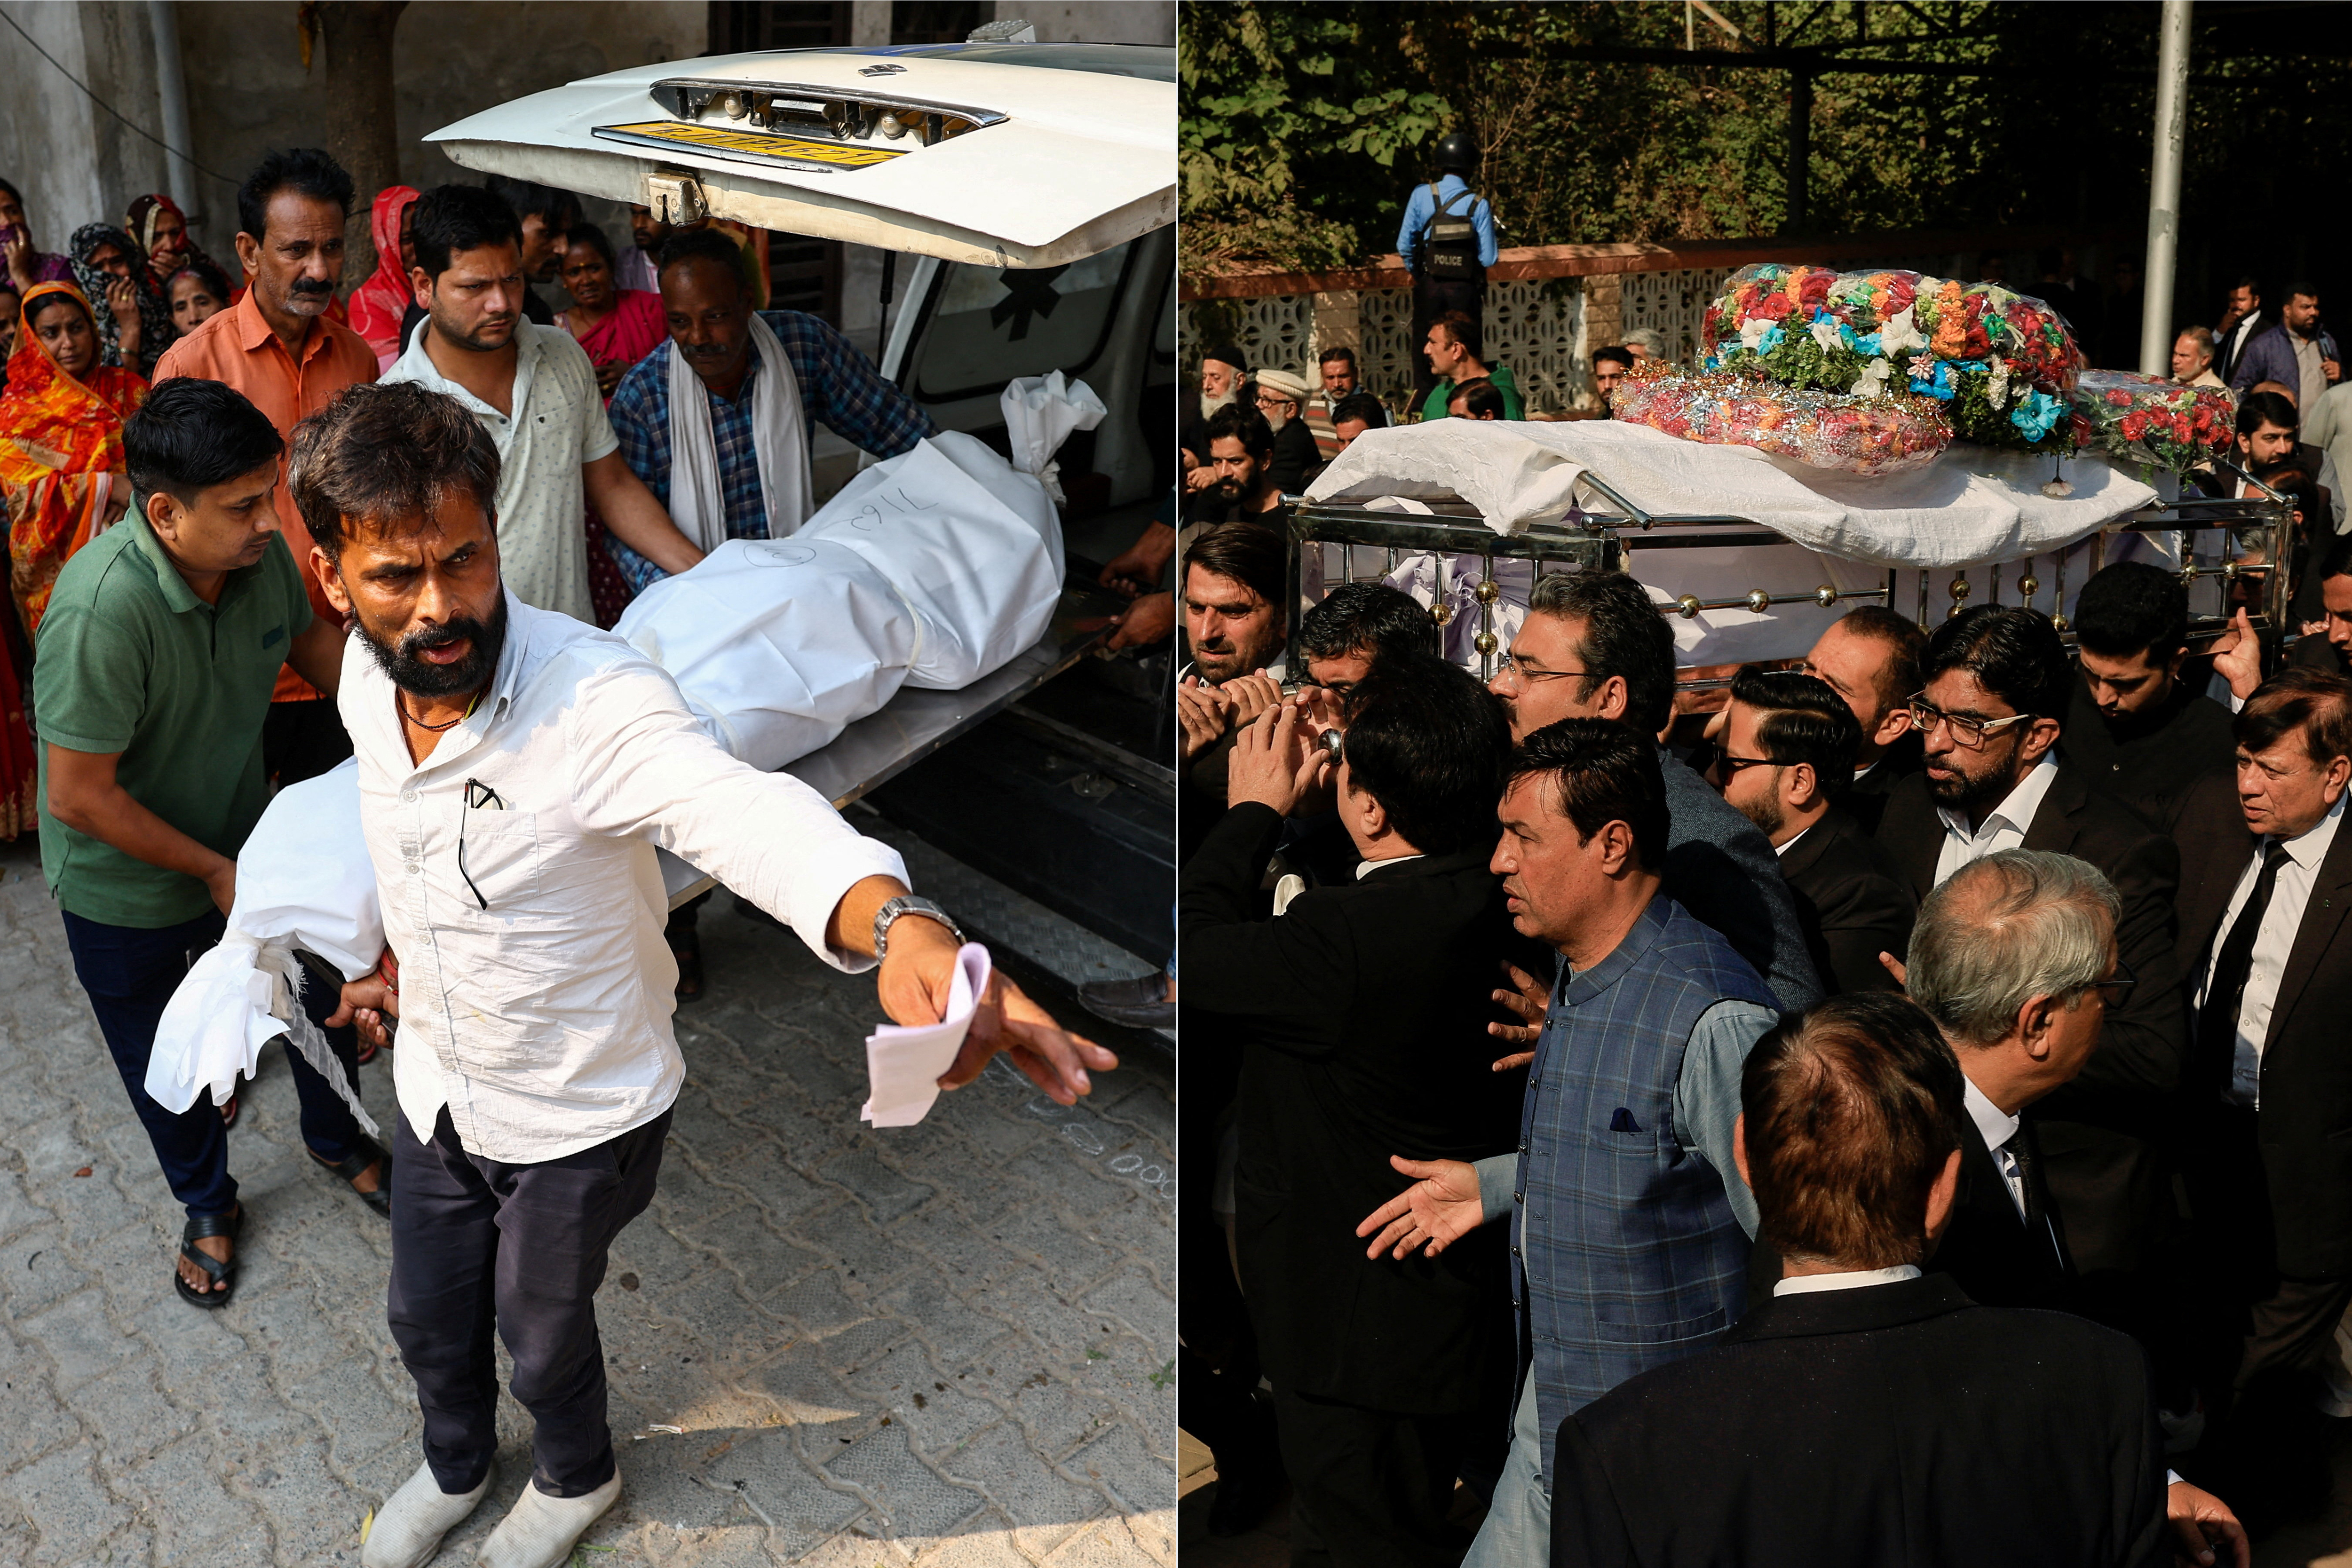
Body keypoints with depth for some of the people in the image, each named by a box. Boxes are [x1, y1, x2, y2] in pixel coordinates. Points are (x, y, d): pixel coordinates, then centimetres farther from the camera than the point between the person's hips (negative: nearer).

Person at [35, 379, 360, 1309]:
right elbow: (80, 797, -29)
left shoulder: (260, 553, -18)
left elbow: (314, 641, 6)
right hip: (128, 890, -5)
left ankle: (337, 1139, 50)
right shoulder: (104, 611, -37)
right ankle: (208, 1204, 45)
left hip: (247, 843, 5)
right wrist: (214, 872, -20)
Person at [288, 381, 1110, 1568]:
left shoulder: (595, 697, -37)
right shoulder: (367, 683, -14)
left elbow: (747, 814, -57)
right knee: (424, 1315, 27)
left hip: (580, 1116, -5)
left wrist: (898, 926, -77)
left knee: (541, 1328, 21)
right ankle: (454, 1467, 60)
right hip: (435, 1087, 5)